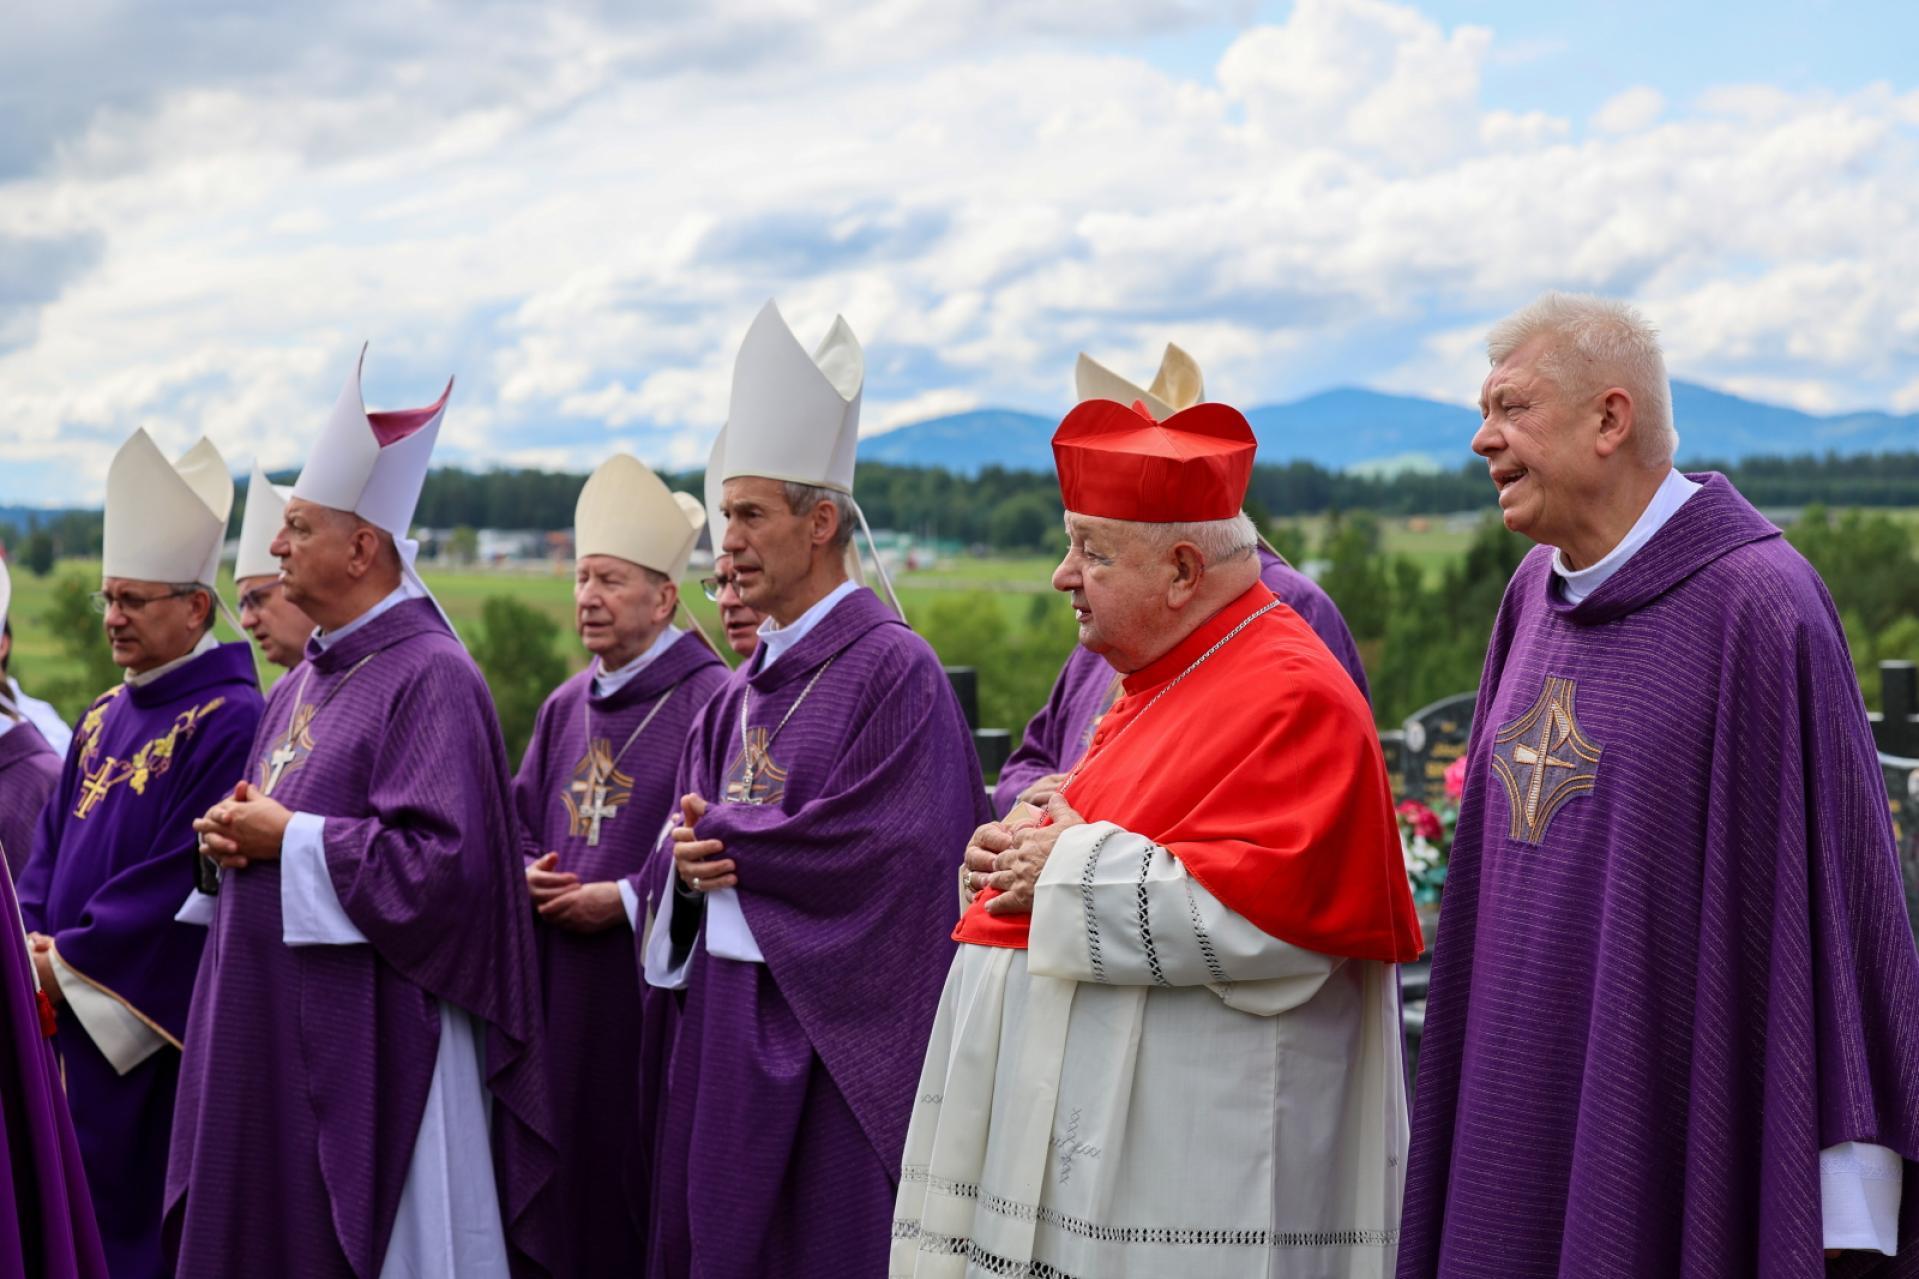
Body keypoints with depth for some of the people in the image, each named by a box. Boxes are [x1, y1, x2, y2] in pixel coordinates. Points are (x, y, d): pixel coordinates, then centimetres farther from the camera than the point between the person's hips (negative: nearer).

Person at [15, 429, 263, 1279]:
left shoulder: (229, 722, -12)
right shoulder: (102, 720, 15)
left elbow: (186, 880, -18)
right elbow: (48, 851, 16)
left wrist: (70, 960, -14)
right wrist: (31, 944, -2)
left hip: (154, 1033, -8)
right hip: (68, 1018, 8)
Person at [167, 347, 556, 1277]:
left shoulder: (430, 678, -14)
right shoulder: (303, 685, 15)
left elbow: (444, 860, -23)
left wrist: (287, 840, -16)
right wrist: (231, 838, 1)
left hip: (369, 1038, -9)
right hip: (267, 1029, 9)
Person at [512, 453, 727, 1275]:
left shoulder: (710, 702, -9)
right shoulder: (566, 707, 15)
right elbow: (521, 827, 21)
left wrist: (626, 899, -17)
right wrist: (528, 878, 0)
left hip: (654, 986, -7)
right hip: (560, 990, 7)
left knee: (647, 1183, -3)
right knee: (569, 1181, 10)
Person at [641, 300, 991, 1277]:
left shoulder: (894, 669, -10)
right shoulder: (740, 695, 14)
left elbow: (883, 847, -20)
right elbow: (687, 834, 15)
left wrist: (728, 841, -9)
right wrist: (689, 867, -10)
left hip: (832, 1033, -8)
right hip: (724, 1020, 8)